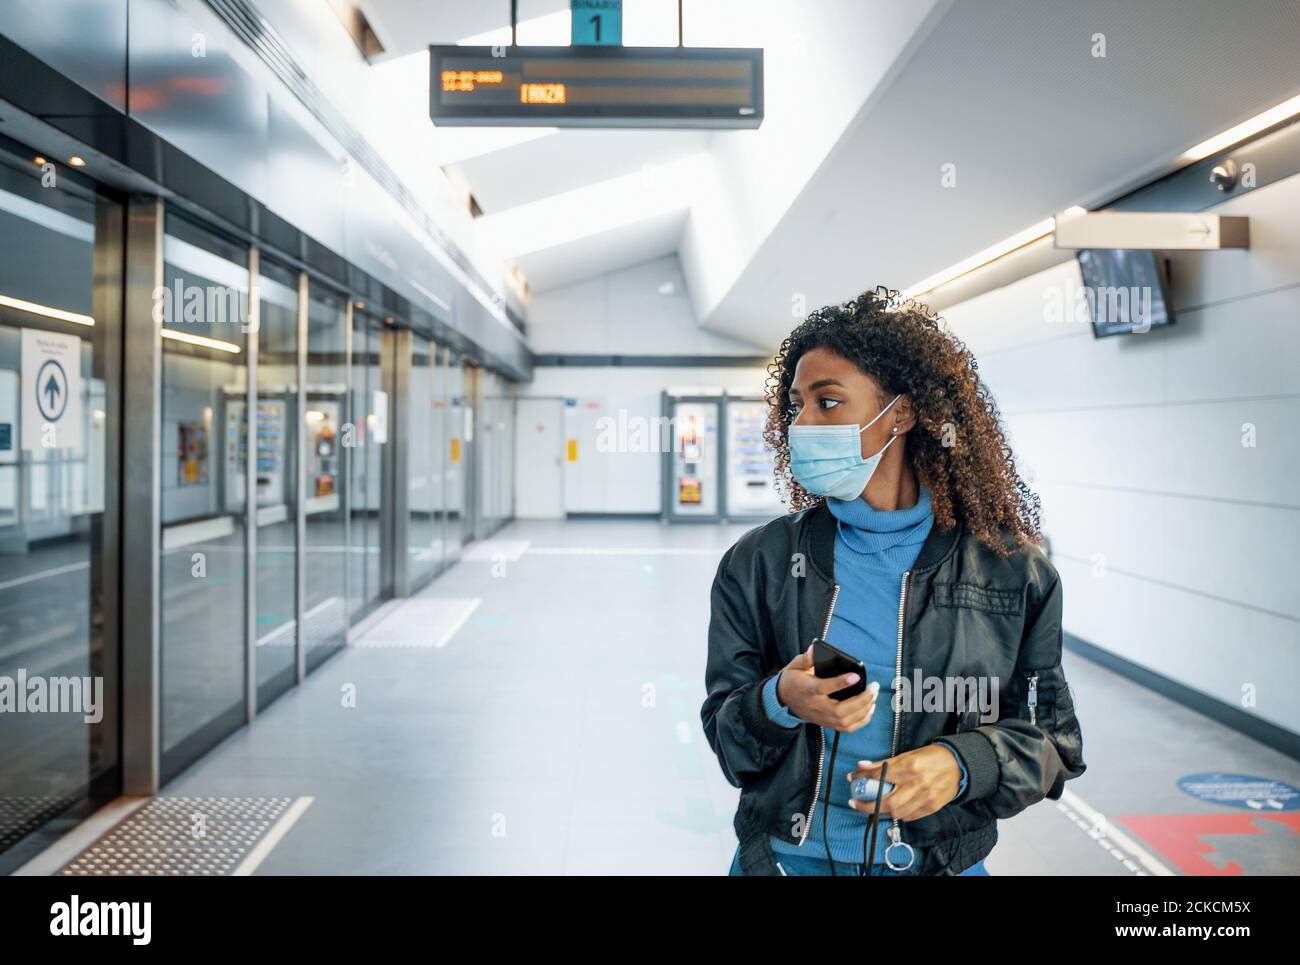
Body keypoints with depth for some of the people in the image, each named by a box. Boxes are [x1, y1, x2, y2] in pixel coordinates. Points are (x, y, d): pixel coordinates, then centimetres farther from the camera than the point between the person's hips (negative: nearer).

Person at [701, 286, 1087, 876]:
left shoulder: (1011, 571, -6)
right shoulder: (758, 562, -5)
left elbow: (1051, 737, -2)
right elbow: (724, 735, -3)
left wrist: (962, 764, -20)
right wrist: (780, 704, -25)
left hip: (941, 860, 0)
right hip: (786, 856, 1)